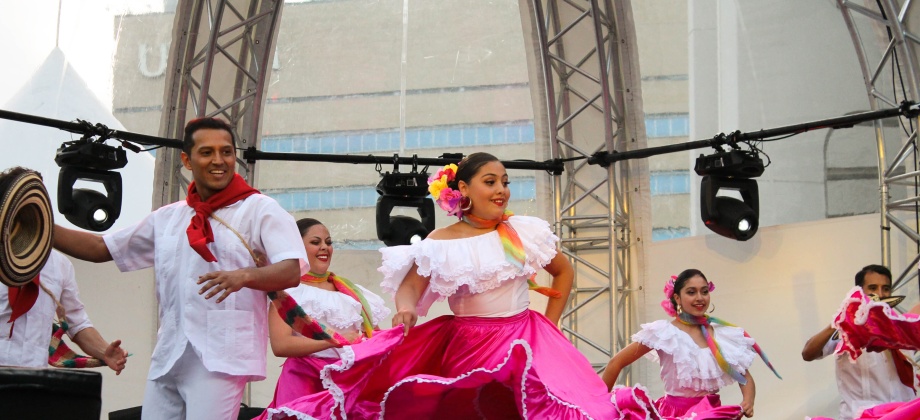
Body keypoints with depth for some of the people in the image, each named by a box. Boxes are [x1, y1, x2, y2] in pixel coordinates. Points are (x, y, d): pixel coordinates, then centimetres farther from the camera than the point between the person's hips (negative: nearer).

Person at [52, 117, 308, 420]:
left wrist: (244, 276, -31)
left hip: (220, 358, -6)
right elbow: (101, 248, 23)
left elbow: (292, 271, -11)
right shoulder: (167, 218, 18)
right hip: (167, 357, 6)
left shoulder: (260, 210, 1)